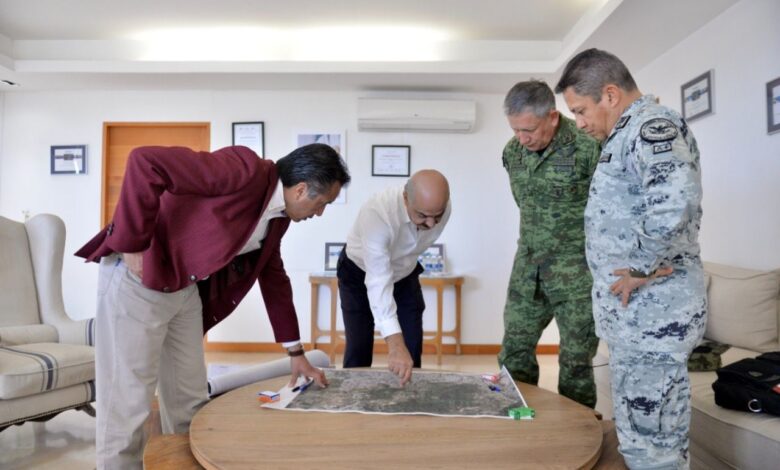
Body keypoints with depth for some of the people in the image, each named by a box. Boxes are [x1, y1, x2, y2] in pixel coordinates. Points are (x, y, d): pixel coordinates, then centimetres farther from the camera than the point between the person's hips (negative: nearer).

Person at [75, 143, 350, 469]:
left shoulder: (278, 216, 4)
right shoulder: (246, 170, -25)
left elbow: (273, 277, 14)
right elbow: (145, 162, -32)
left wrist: (296, 353, 17)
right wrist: (133, 246, -25)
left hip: (186, 288, 8)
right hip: (136, 279, -8)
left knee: (190, 401, 14)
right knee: (127, 406, 0)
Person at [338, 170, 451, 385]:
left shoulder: (442, 208, -22)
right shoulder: (377, 213, -40)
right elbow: (378, 282, -45)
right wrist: (395, 344, -52)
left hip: (405, 275, 4)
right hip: (360, 275, -4)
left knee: (412, 349, 0)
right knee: (359, 350, -3)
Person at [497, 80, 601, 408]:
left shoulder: (589, 146, -17)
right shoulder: (512, 151, 2)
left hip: (577, 268, -5)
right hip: (527, 266, 6)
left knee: (576, 362, 3)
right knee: (514, 353, 11)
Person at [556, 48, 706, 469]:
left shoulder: (653, 125, -14)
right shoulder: (630, 134, 17)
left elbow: (675, 202, -33)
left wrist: (641, 268, -22)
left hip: (650, 313, -10)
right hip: (638, 310, 10)